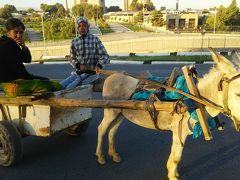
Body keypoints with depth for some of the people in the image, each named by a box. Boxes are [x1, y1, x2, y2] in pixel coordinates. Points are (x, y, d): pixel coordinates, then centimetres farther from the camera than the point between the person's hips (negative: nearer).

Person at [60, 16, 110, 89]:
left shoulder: (95, 39, -5)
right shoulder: (74, 42, 4)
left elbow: (105, 56, -6)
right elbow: (72, 59, 12)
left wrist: (99, 65, -27)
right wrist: (79, 65, -11)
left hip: (91, 73, -4)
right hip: (77, 72, 4)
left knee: (69, 88, -21)